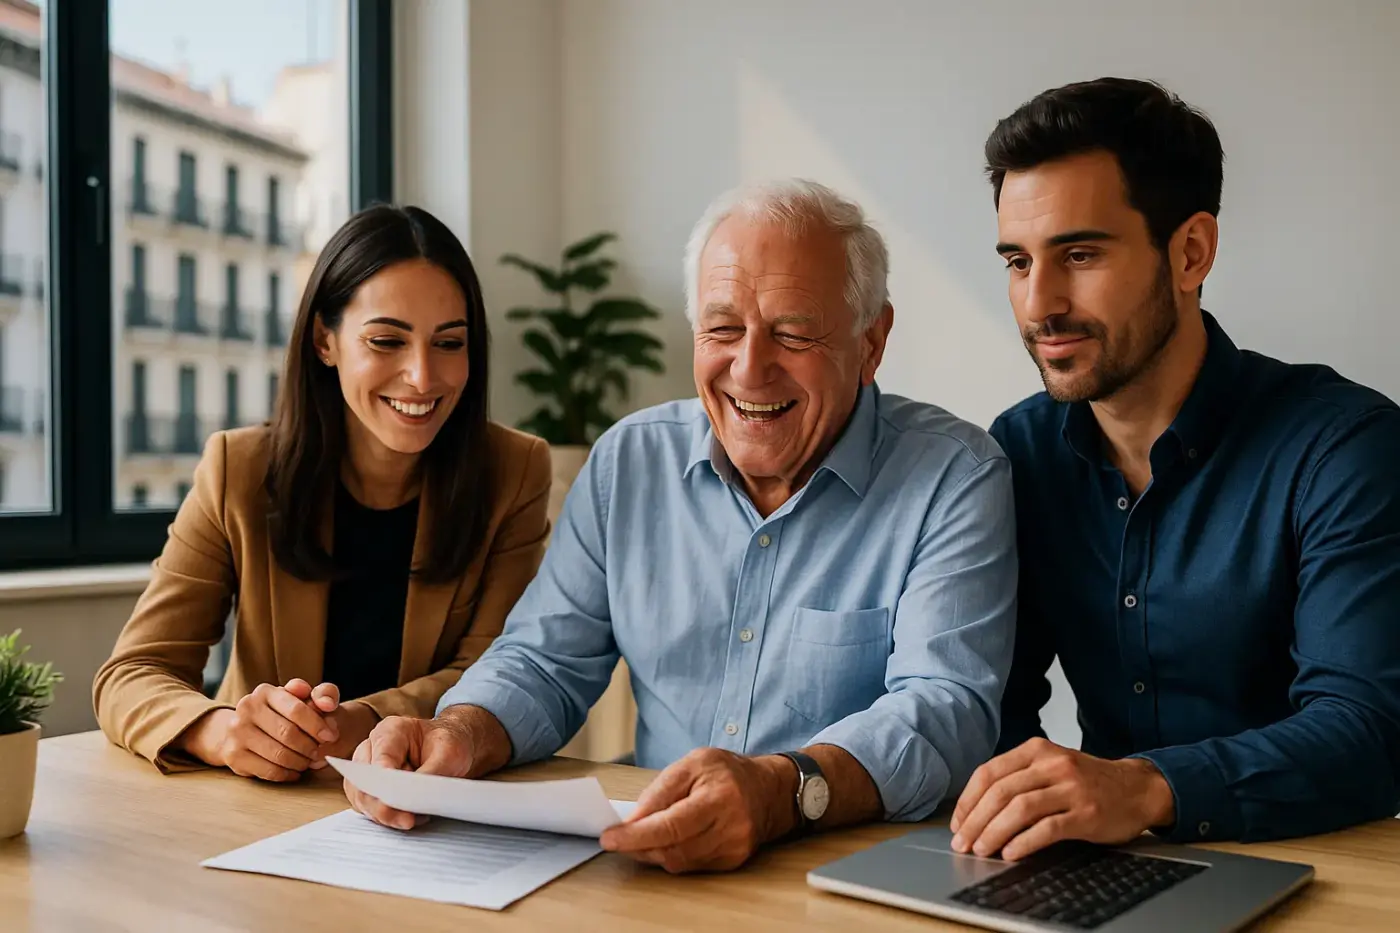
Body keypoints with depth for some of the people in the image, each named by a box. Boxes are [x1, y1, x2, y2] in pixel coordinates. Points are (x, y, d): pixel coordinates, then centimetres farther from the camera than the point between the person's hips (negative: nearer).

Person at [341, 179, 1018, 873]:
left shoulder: (958, 479, -7)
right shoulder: (629, 461, 7)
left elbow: (947, 706, -17)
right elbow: (546, 663, 7)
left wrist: (786, 790, -36)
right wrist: (460, 734, -15)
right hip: (644, 869, 2)